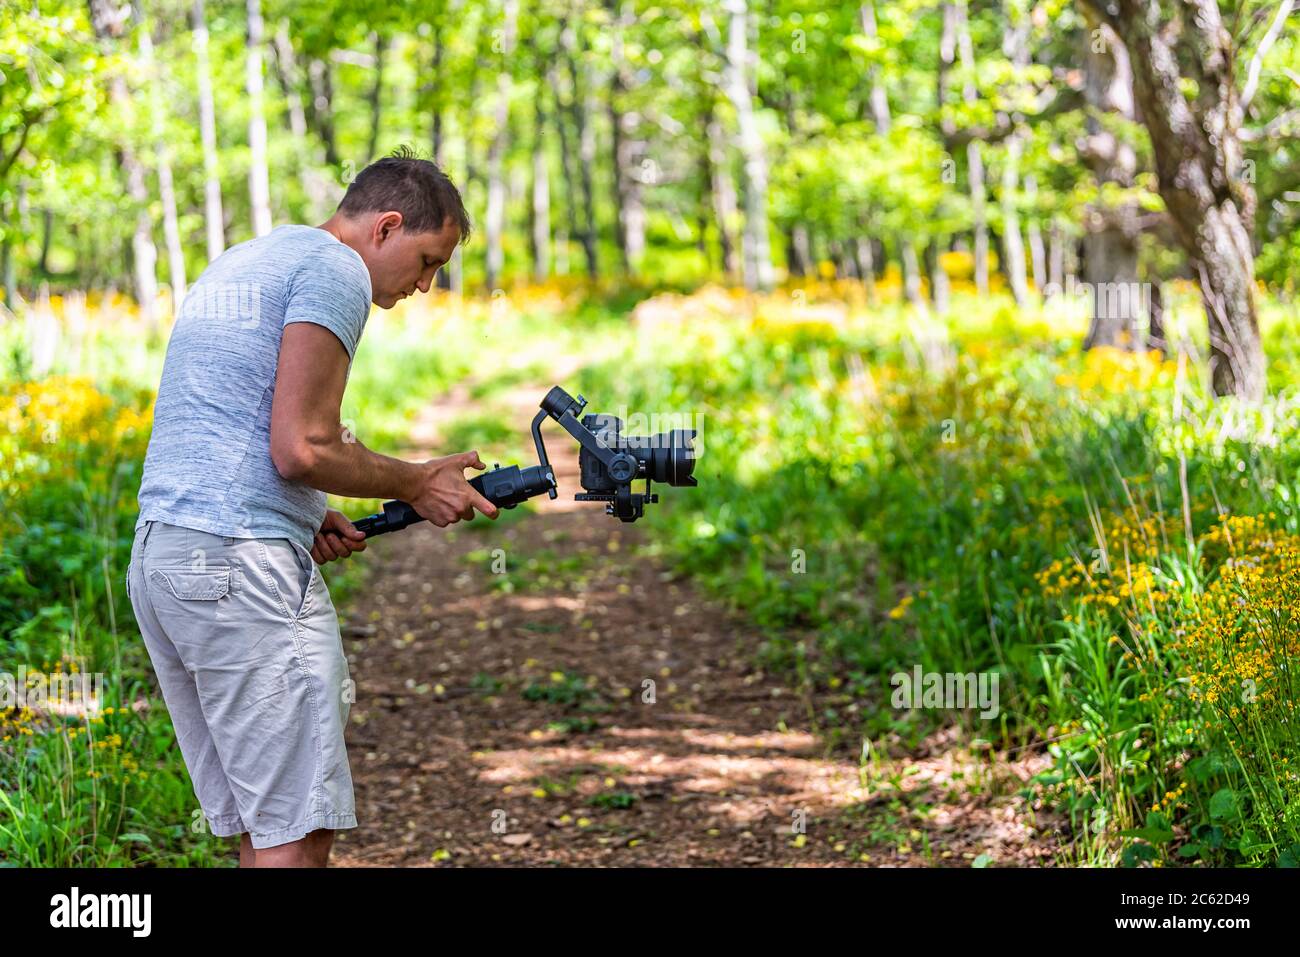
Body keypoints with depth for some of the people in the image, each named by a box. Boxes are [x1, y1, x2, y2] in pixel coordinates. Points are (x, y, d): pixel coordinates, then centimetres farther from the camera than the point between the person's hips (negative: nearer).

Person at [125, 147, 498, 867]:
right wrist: (417, 486, 0)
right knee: (298, 832, -8)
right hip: (243, 563, -10)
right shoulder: (334, 269, -6)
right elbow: (301, 450, -14)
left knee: (259, 825, 11)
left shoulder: (236, 263, 25)